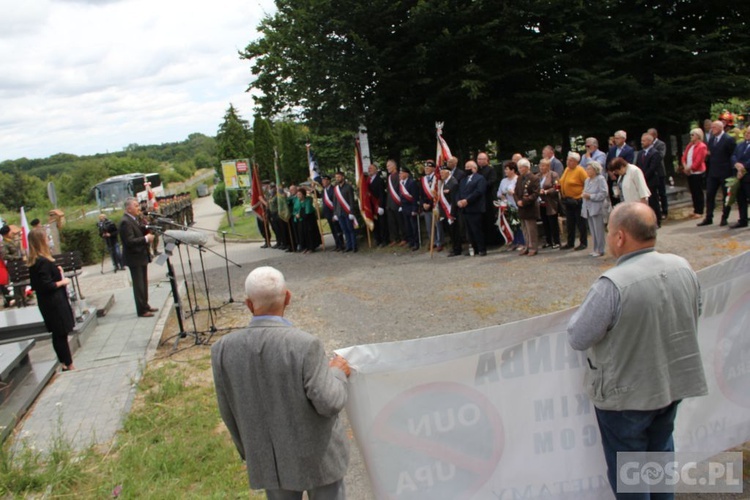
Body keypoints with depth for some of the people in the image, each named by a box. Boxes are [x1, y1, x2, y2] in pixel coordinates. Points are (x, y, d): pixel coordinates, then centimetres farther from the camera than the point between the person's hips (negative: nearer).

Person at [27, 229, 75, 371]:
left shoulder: (34, 262, 8)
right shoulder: (43, 262, -21)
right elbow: (47, 286, -24)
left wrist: (57, 271, 7)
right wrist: (63, 281, -10)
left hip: (48, 303, 9)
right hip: (54, 303, -9)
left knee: (59, 335, 16)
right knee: (61, 334, -1)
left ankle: (65, 363, 25)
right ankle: (68, 365, 7)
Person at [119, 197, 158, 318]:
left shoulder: (135, 219, 9)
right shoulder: (125, 222, -20)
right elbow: (130, 241, -27)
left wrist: (147, 231, -3)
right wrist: (146, 238, -25)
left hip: (141, 256, 9)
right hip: (134, 258, -9)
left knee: (144, 283, 18)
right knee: (138, 284, -1)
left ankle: (145, 305, 30)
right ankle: (141, 310, 7)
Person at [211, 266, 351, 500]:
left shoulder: (224, 349, -14)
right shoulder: (305, 345, -27)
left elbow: (229, 411, -3)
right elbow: (329, 403, -24)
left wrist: (248, 451, 14)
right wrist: (338, 373, -4)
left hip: (268, 459, 3)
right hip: (315, 454, -3)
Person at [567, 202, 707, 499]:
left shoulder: (612, 285, -30)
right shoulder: (683, 267, -8)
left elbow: (577, 339, -20)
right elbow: (693, 321, 8)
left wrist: (588, 307, -3)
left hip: (628, 394, -6)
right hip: (675, 384, 6)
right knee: (660, 451, 28)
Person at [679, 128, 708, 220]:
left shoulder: (702, 146, -11)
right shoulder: (689, 145, 14)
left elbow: (698, 161, -17)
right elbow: (684, 157, 11)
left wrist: (690, 168, -11)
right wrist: (685, 167, -4)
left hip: (698, 173, -8)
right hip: (689, 173, 8)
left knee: (698, 192, -3)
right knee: (693, 192, 12)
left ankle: (699, 212, 2)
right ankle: (695, 211, 19)